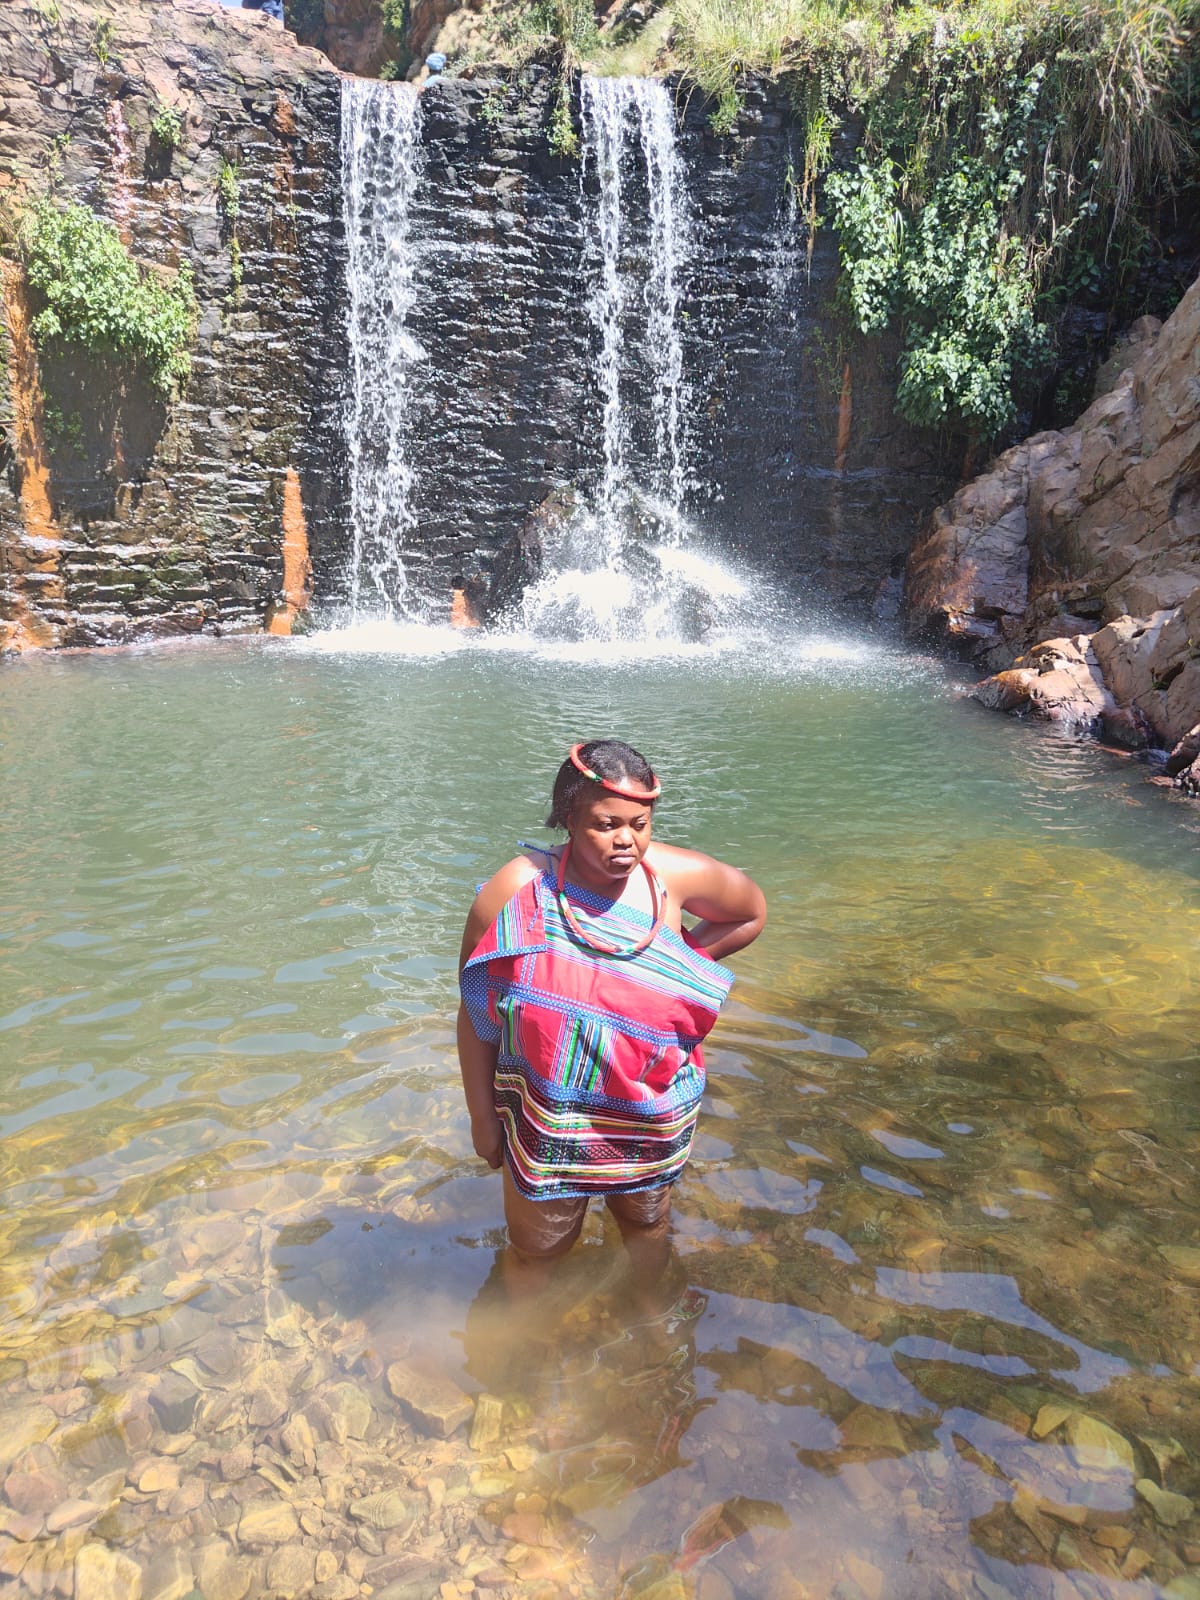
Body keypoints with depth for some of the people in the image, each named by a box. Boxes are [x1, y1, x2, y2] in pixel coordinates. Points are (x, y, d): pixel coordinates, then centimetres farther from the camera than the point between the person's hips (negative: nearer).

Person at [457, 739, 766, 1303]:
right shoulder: (517, 890, -21)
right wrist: (482, 1116, -6)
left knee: (646, 1223, 26)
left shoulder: (678, 876, -15)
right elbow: (476, 1011, -11)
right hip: (548, 1116, -2)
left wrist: (681, 963, -3)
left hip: (654, 1117, 2)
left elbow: (751, 913, 7)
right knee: (535, 1246, 17)